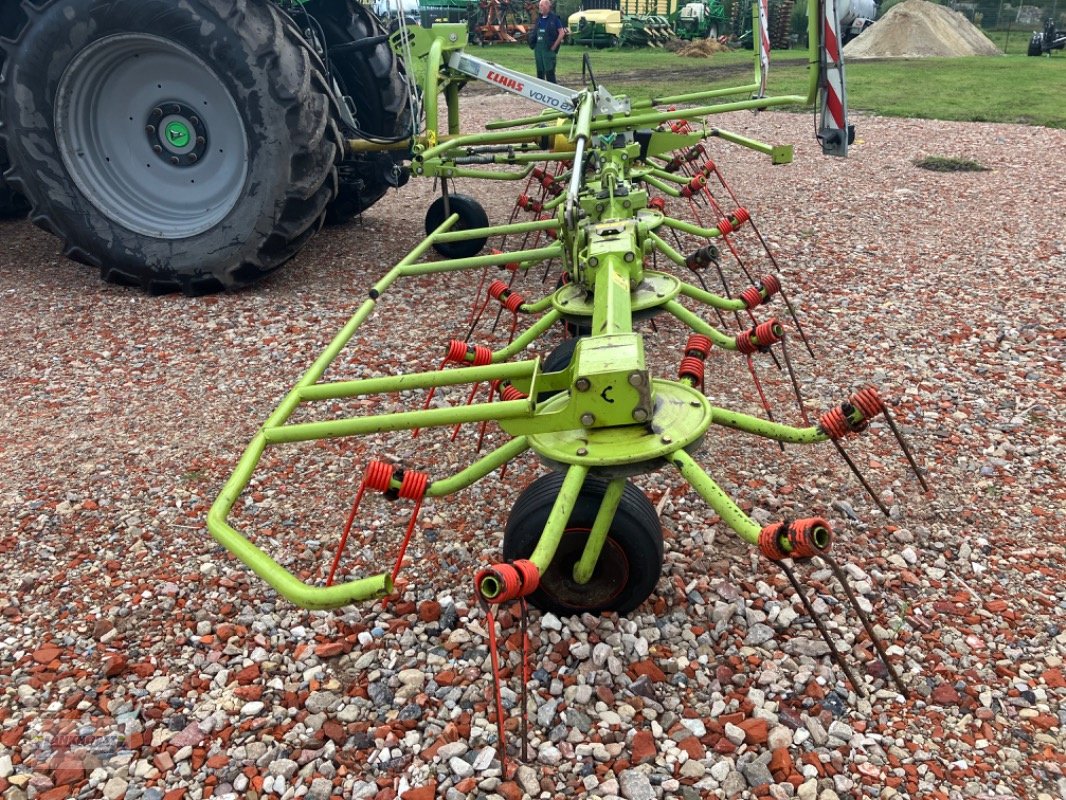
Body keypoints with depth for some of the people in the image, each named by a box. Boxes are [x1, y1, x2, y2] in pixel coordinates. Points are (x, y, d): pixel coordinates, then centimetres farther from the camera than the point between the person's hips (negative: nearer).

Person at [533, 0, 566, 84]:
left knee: (549, 71, -9)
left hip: (549, 49, -6)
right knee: (540, 71, 10)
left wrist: (554, 46, -11)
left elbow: (562, 33, -7)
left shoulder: (554, 18, -4)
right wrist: (534, 45, 10)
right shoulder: (539, 19, 14)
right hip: (538, 48, 6)